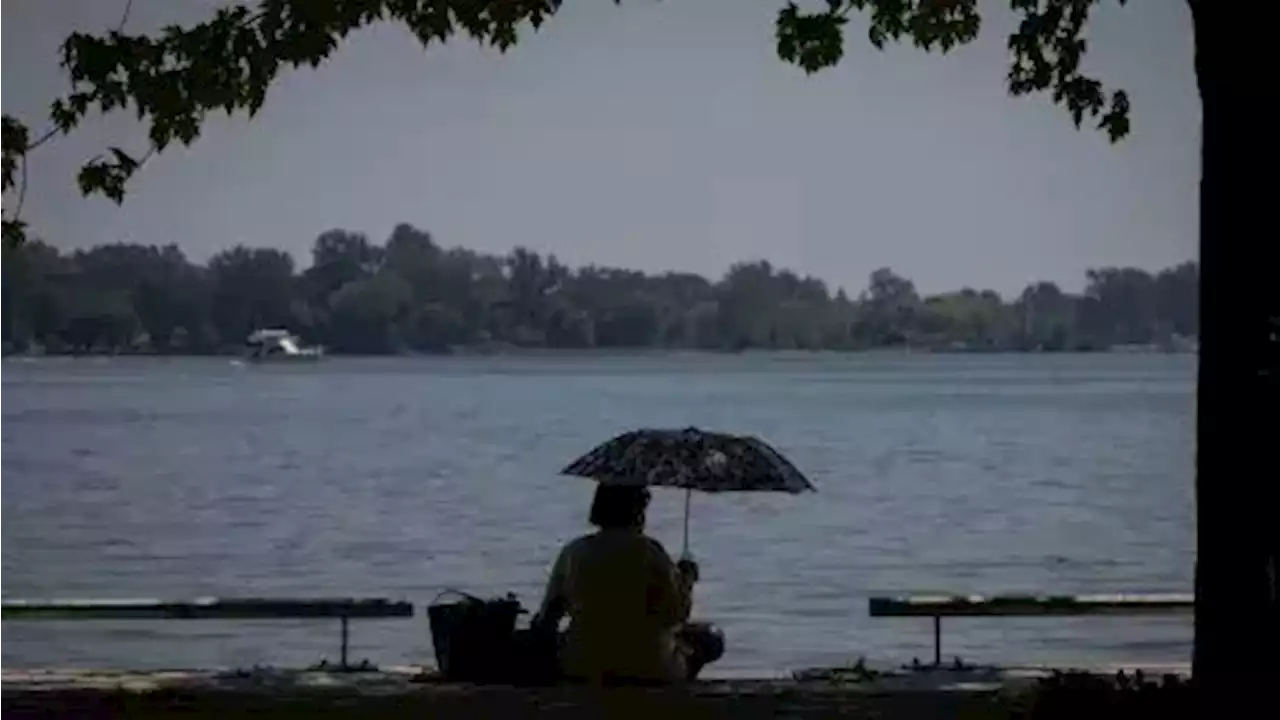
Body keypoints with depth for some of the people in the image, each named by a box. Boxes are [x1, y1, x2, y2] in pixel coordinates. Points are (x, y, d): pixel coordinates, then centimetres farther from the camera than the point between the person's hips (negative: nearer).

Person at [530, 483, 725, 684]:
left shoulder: (573, 552, -2)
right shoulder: (648, 551, -13)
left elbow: (549, 613, 5)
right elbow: (676, 614, -9)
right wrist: (687, 579, 9)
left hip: (580, 669, 3)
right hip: (648, 670, -3)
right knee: (710, 637, 19)